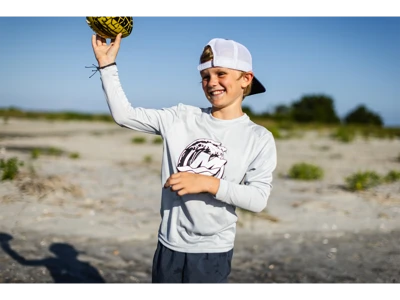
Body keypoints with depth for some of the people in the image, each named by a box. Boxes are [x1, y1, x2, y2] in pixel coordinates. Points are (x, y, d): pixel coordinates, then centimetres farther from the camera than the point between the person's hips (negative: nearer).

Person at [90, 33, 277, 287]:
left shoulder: (259, 138, -5)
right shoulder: (181, 118, 1)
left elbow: (259, 199, -12)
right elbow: (124, 114, 0)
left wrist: (208, 183, -21)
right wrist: (107, 64, -5)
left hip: (213, 253, -2)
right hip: (169, 246, 3)